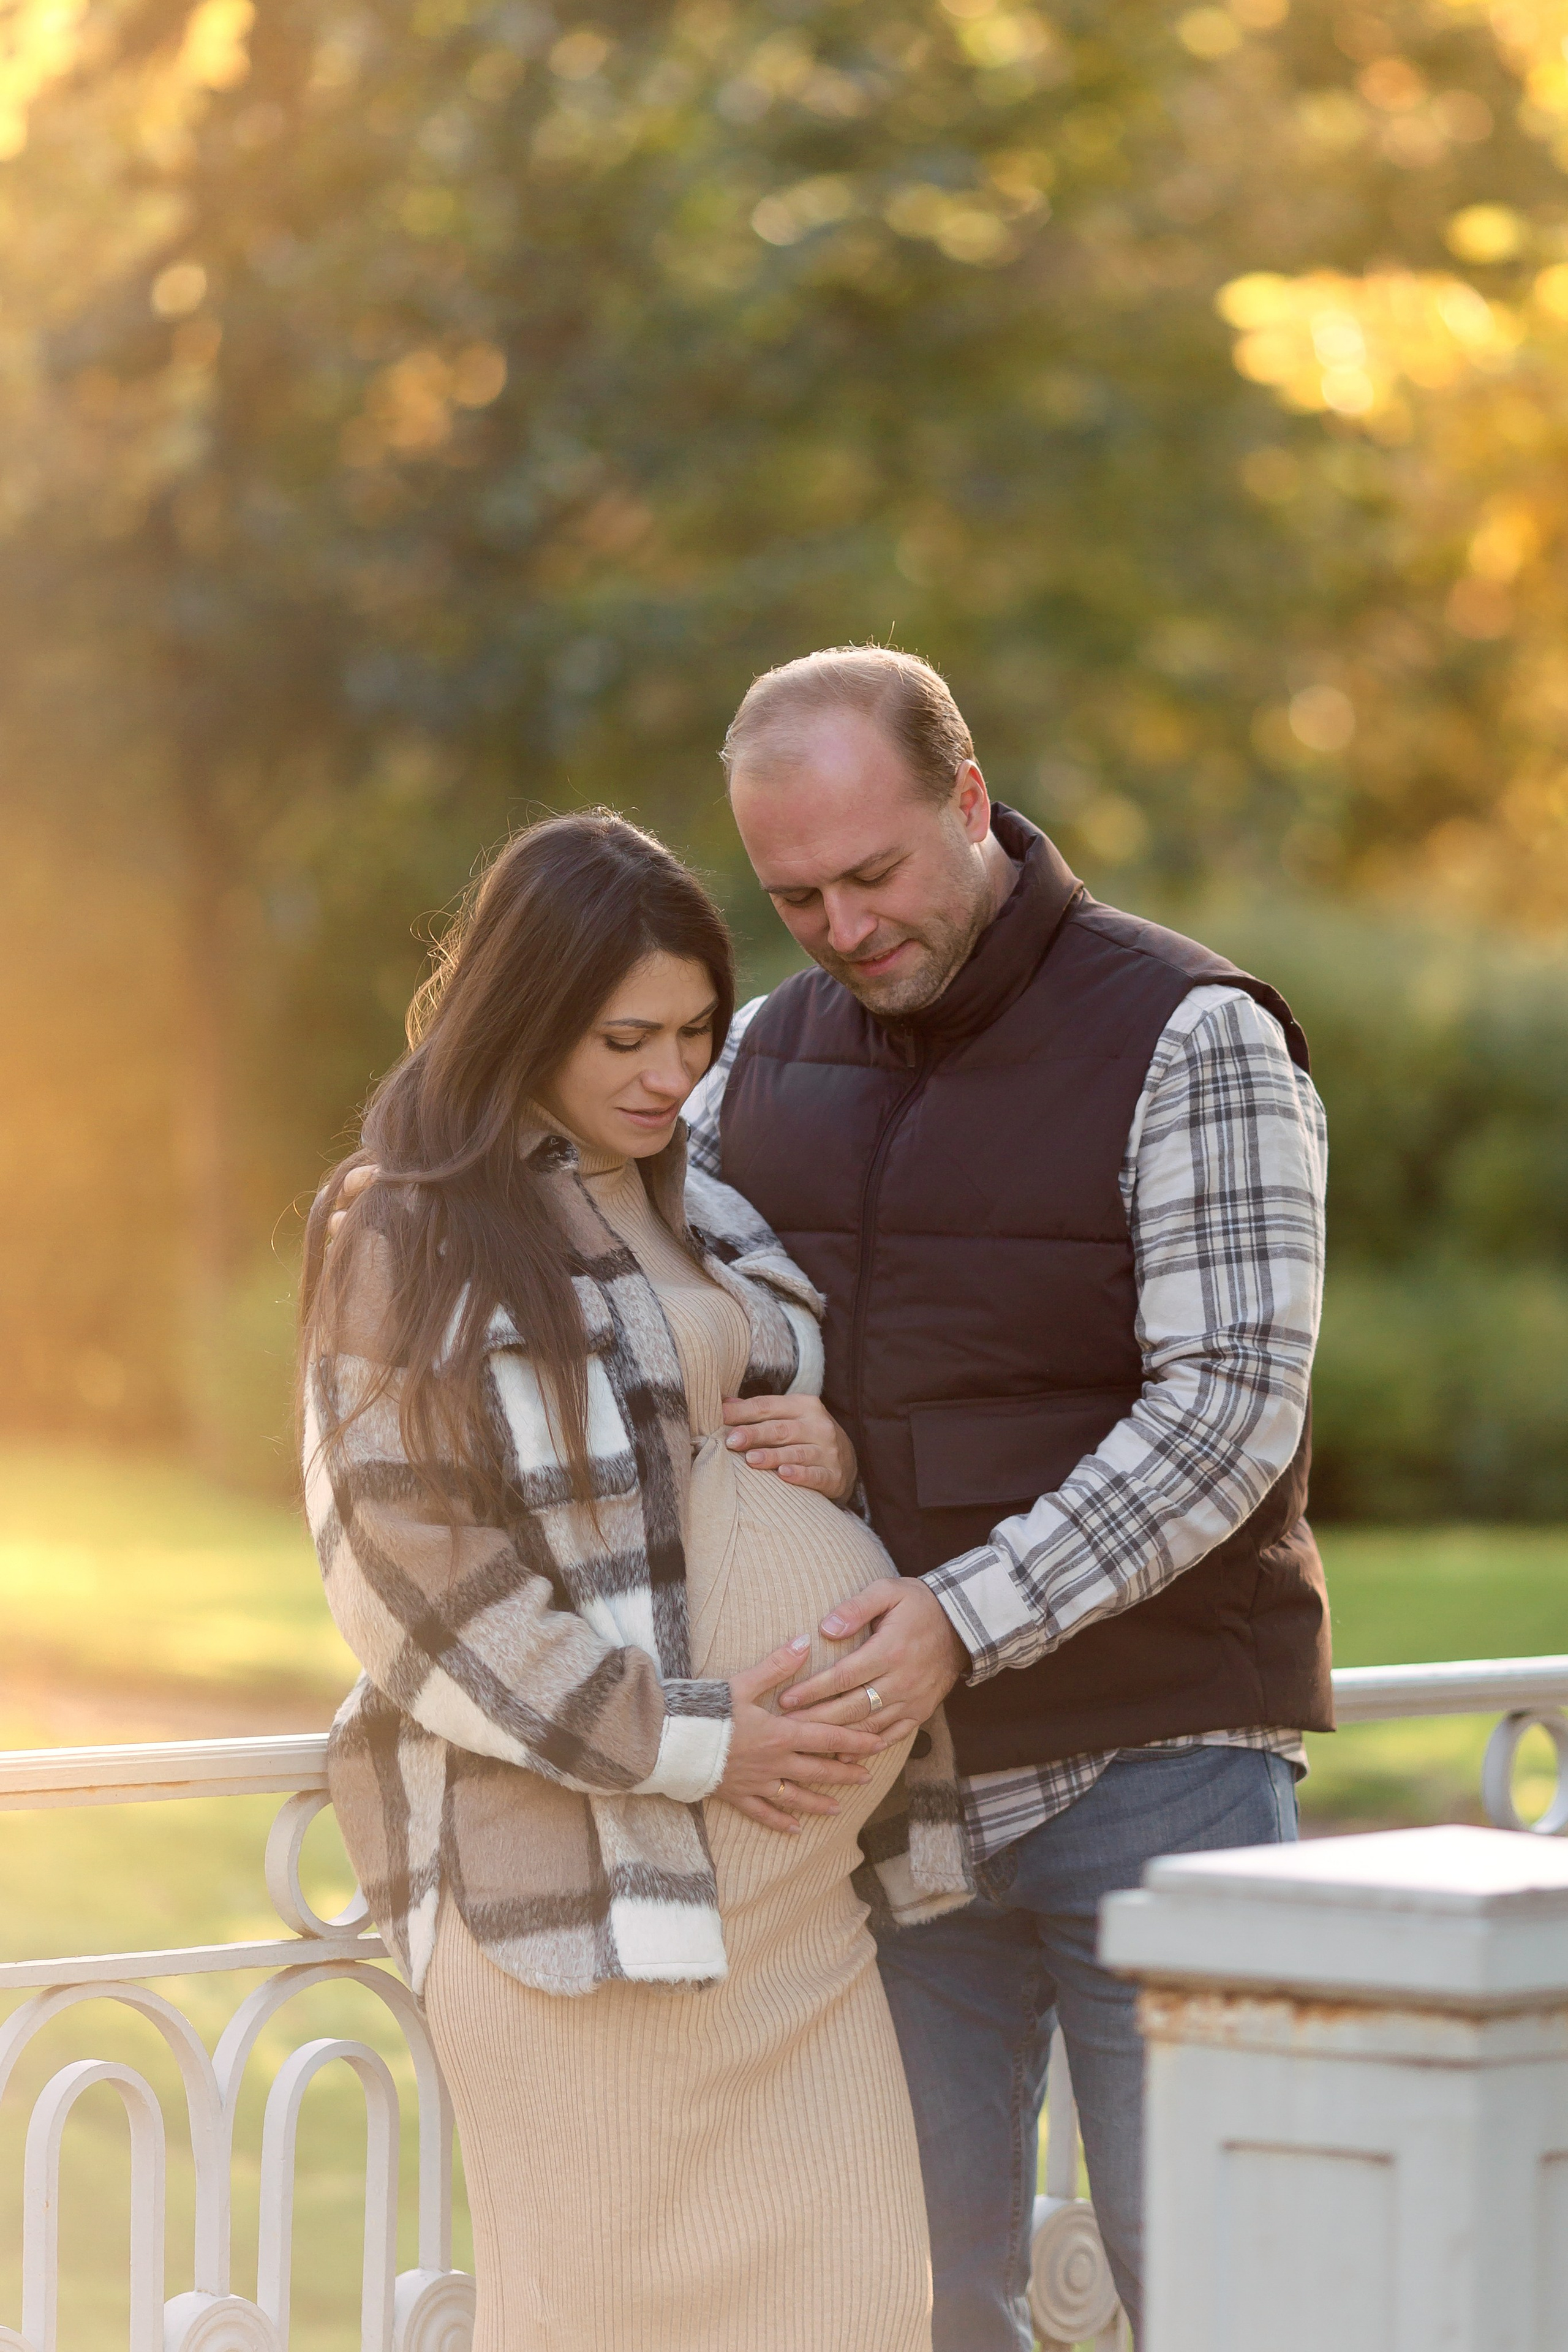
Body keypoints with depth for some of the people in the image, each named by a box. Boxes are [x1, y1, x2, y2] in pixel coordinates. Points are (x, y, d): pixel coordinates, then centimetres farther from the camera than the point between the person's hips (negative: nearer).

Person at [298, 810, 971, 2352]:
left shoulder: (711, 1210, 18)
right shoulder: (406, 1236, -3)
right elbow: (402, 1571, -9)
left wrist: (843, 1453, 3)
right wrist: (684, 1742, -13)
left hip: (799, 1859, 6)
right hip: (581, 1858, -6)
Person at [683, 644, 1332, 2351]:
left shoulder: (1192, 1043, -10)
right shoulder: (775, 1055, 9)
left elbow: (1232, 1409, -17)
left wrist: (968, 1618, -27)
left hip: (1153, 1763, -5)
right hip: (903, 1776, 5)